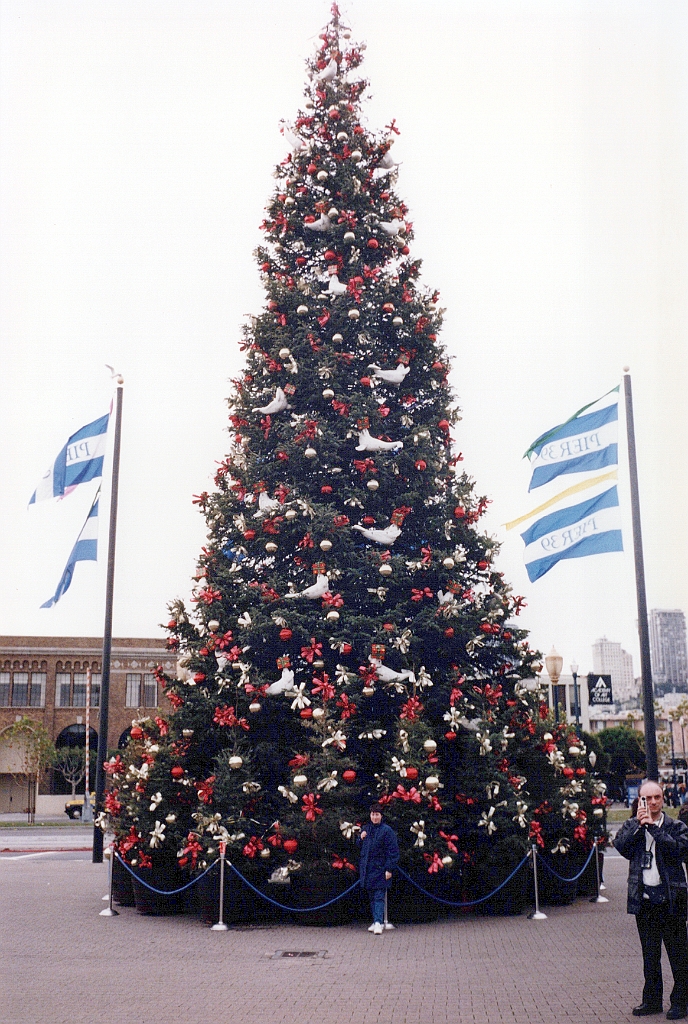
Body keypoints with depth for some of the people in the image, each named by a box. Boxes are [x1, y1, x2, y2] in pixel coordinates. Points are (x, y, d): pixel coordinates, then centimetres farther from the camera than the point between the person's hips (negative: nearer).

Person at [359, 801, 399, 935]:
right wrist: (361, 838, 2)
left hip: (380, 869, -6)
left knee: (379, 897, -10)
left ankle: (378, 923, -15)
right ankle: (376, 922, 18)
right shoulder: (366, 830, 13)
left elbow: (393, 851, -9)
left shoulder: (387, 831, -7)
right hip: (367, 869, 6)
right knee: (372, 898, 11)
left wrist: (389, 869, -14)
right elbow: (361, 848, 23)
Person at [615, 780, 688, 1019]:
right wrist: (639, 824, -16)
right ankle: (652, 1000, 24)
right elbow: (621, 846, -10)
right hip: (643, 899, 3)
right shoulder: (631, 826, 7)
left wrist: (653, 827, -21)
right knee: (649, 954, 13)